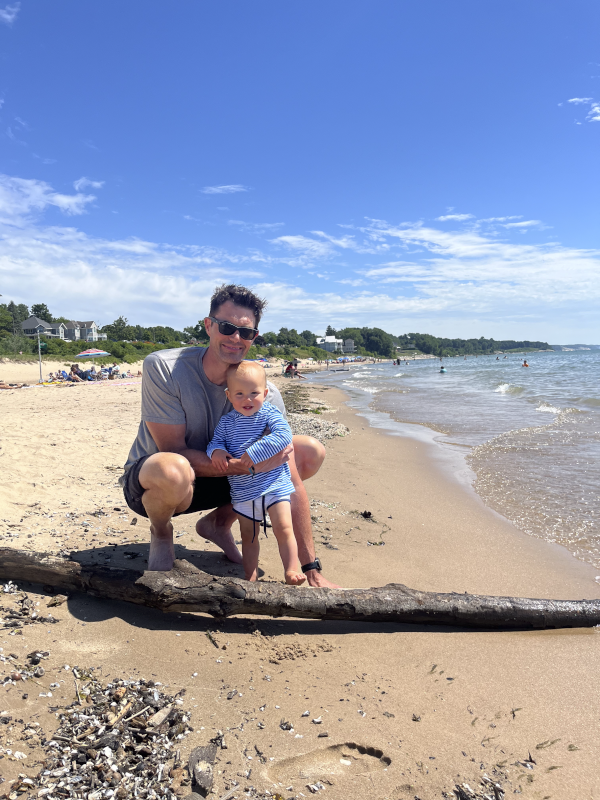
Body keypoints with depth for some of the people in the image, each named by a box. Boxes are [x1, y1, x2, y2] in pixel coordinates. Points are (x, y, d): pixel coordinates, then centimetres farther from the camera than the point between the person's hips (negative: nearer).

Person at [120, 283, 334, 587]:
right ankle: (160, 533, -3)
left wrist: (311, 568, -18)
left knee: (312, 452, -7)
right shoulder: (162, 368, -24)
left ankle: (219, 521, 8)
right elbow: (174, 451, -24)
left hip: (218, 477, 4)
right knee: (173, 471, -43)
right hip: (148, 482, -4)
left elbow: (291, 484, -17)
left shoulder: (266, 394, -16)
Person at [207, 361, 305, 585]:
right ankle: (250, 576, 28)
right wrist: (216, 451, -17)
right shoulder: (226, 422, 3)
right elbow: (215, 441, 8)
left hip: (274, 485, -4)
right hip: (242, 490, 4)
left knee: (283, 528, -11)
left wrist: (255, 452, -27)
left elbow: (283, 436, -23)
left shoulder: (269, 413, -9)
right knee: (248, 535, 16)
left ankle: (291, 570, 1)